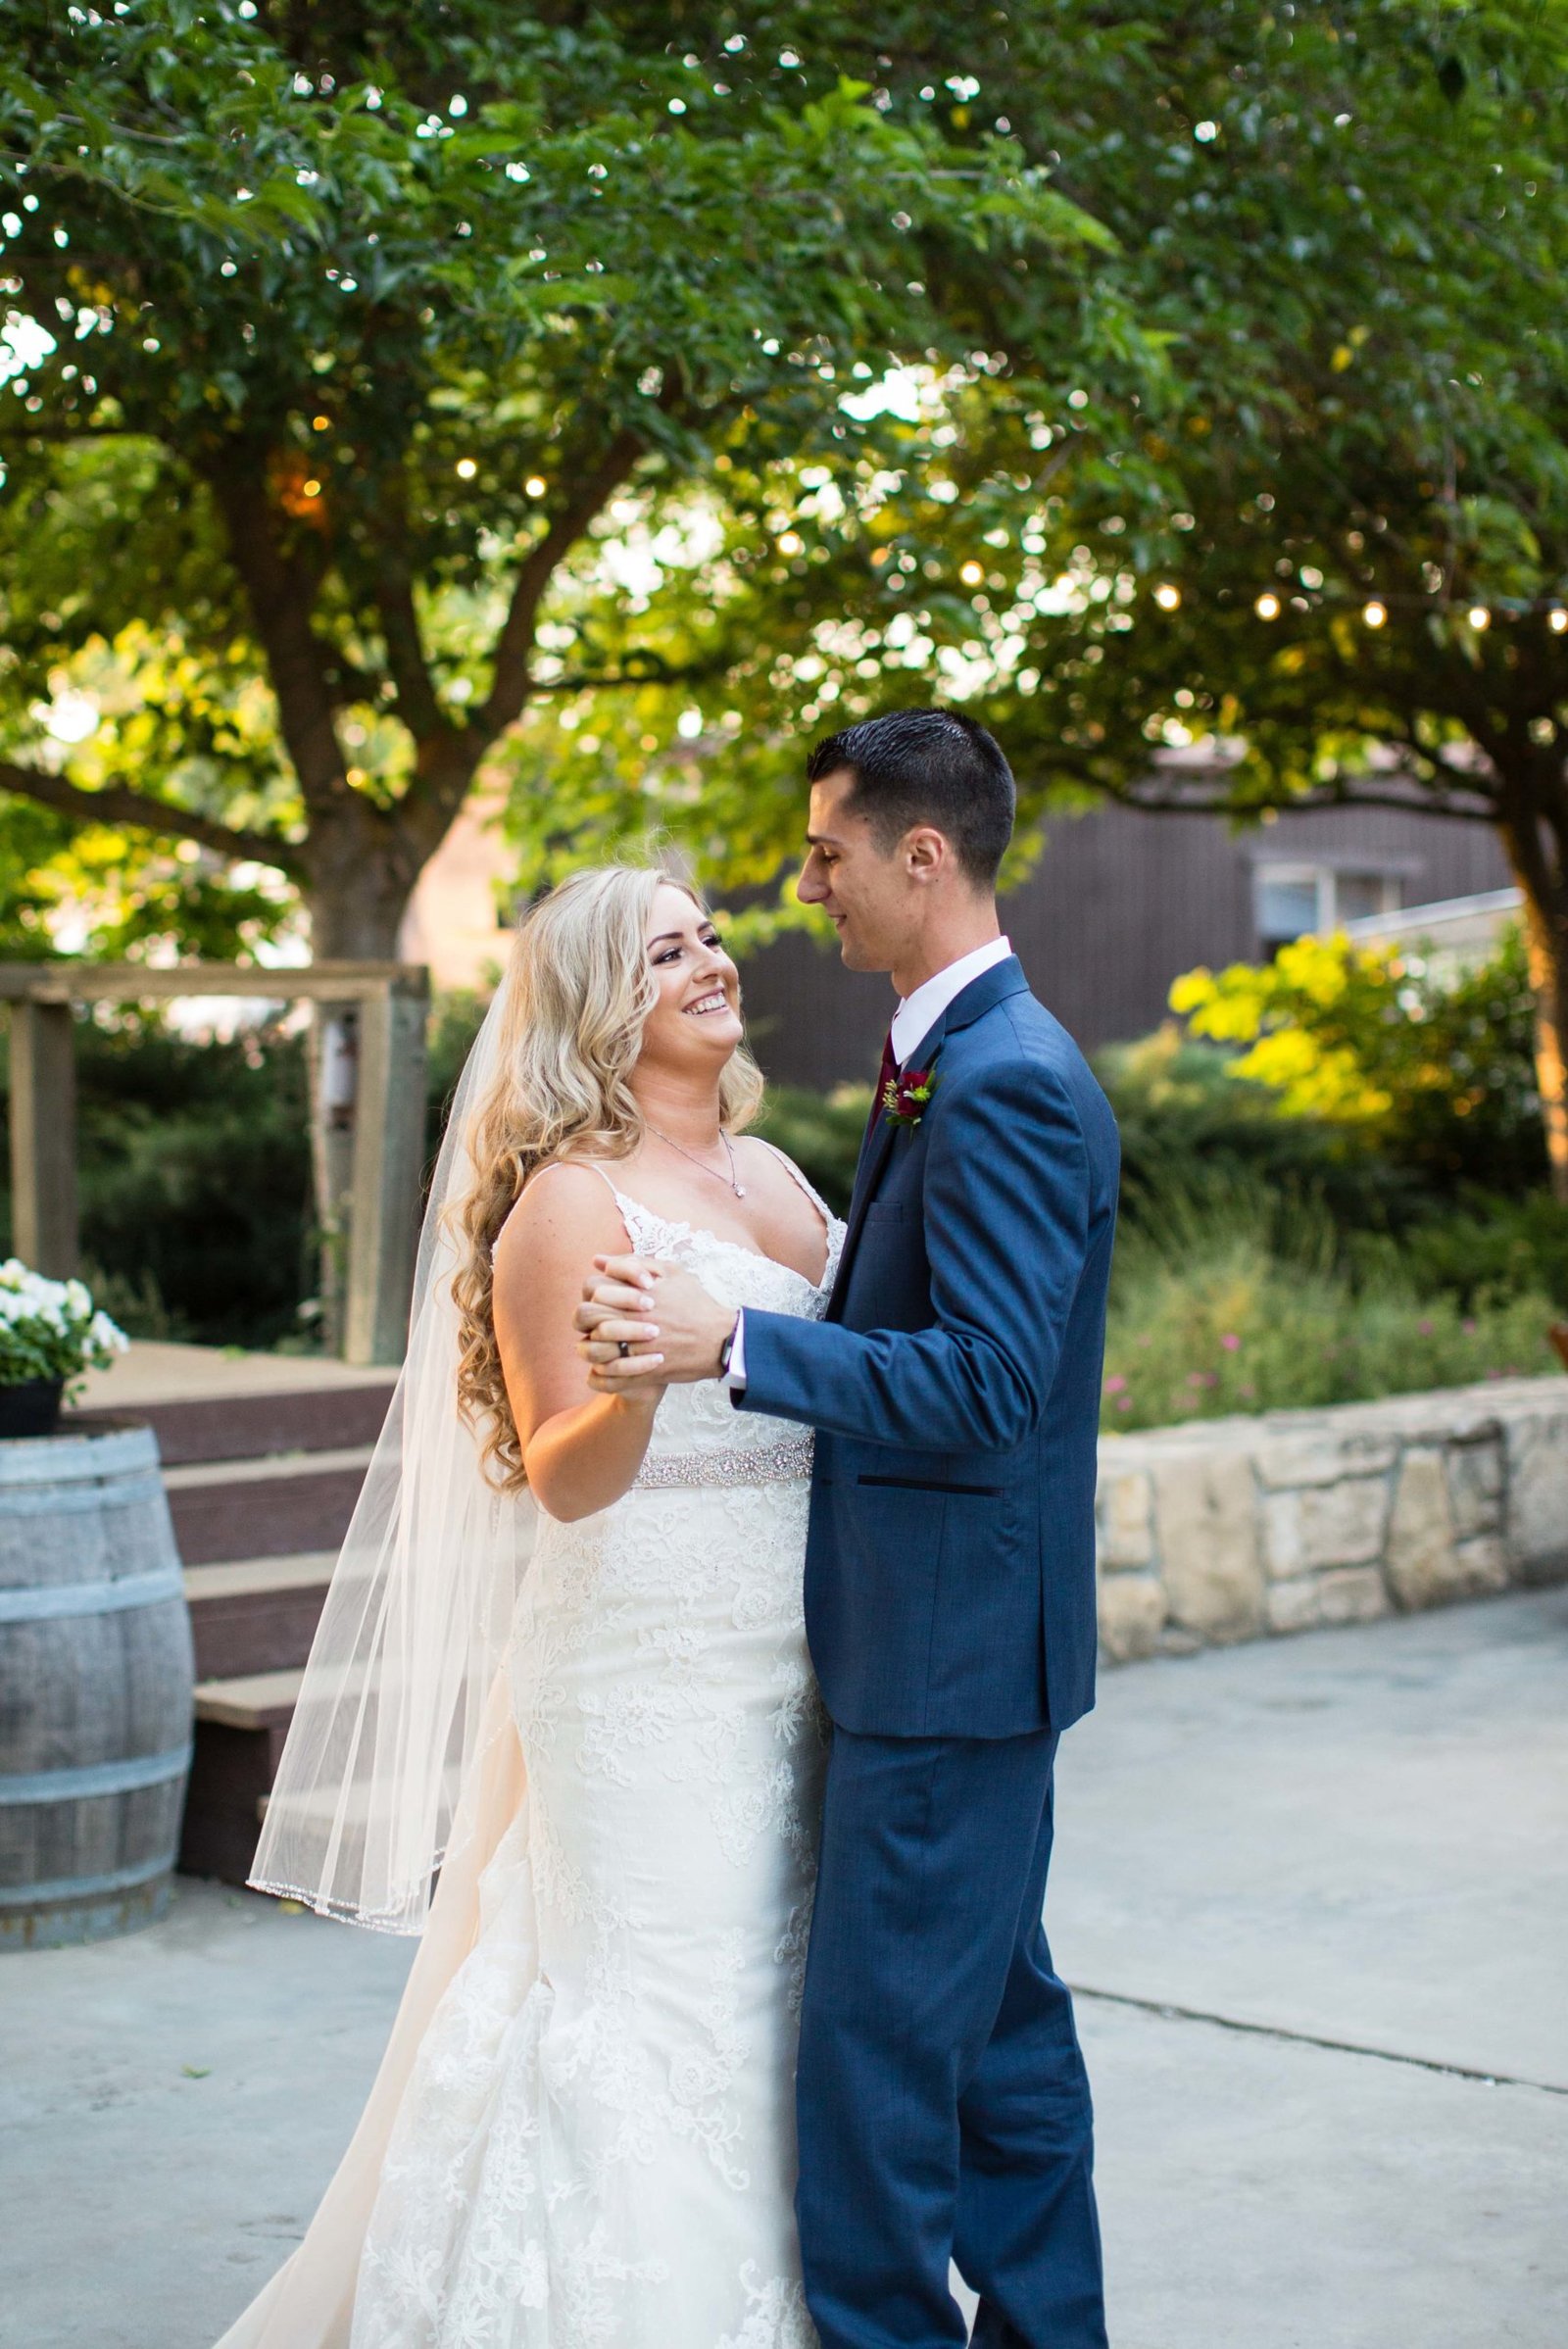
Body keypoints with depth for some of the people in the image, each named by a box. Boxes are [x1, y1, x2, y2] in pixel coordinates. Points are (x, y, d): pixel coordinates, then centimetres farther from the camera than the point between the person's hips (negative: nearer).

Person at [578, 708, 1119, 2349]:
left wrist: (735, 1347, -30)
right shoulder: (936, 1064, 13)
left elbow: (988, 1380, -26)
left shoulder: (1009, 1082, -19)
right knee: (998, 2019, 17)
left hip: (952, 1643, -10)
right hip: (953, 1637, 10)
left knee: (875, 2040, -4)